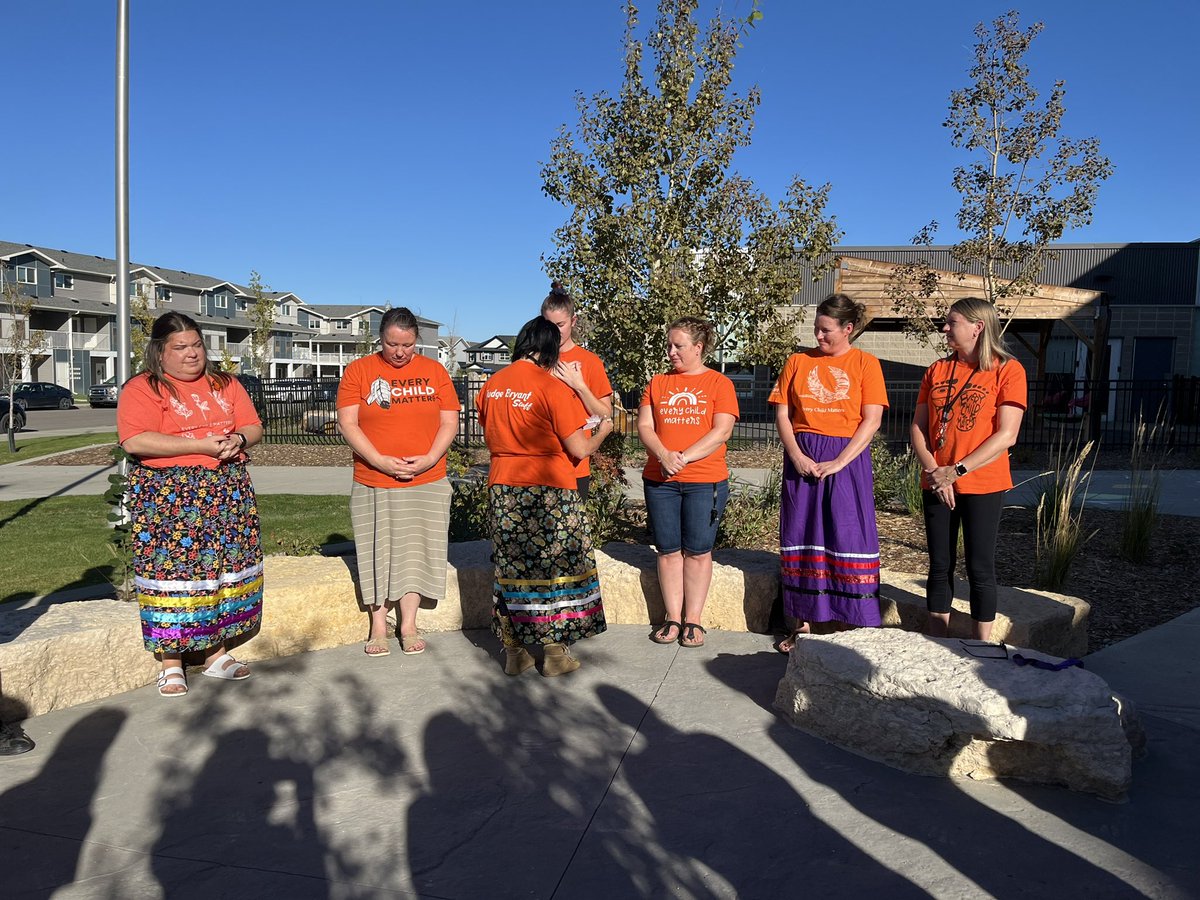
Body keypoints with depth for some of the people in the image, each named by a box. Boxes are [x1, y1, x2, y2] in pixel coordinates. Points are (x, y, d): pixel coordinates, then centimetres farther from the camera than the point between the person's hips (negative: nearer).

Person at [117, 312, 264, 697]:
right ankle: (171, 665, 10)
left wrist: (238, 439, -13)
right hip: (167, 498, -5)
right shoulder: (142, 388, -4)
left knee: (224, 570, 7)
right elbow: (135, 441, -18)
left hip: (227, 493, 5)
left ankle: (217, 654, 21)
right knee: (172, 572, -3)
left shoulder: (225, 384, 13)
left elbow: (253, 427, 12)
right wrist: (202, 445, -19)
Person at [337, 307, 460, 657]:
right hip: (373, 483, -1)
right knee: (378, 553, 6)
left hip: (427, 483, 1)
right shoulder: (358, 370, 1)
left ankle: (409, 626, 16)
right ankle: (378, 627, 18)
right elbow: (347, 423, -4)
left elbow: (449, 421, 4)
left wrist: (429, 459, -10)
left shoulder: (434, 370, 6)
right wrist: (380, 461, -14)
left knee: (414, 552, 5)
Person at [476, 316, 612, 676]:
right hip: (549, 488, -5)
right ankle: (555, 652, 13)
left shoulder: (491, 386, 6)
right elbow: (579, 449, -10)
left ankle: (514, 652, 20)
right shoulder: (553, 388, -11)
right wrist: (602, 430, 9)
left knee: (511, 566, 12)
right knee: (553, 566, 6)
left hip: (502, 487, 5)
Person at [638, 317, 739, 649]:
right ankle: (673, 618, 14)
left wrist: (684, 457, -16)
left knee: (698, 550, 2)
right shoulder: (658, 383, 12)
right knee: (668, 550, 6)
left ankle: (693, 620, 11)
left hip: (705, 481, -3)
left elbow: (721, 431, -7)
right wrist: (664, 456, -14)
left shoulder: (719, 383, 3)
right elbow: (644, 426, 5)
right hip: (659, 480, 3)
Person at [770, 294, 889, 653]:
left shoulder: (865, 363, 2)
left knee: (849, 540, -2)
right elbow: (782, 415, 6)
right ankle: (802, 623, 15)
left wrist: (838, 462, -14)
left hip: (848, 459, -2)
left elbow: (871, 421, -5)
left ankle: (857, 626, 6)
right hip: (802, 459, 3)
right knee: (800, 538, 5)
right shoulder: (798, 362, 9)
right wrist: (797, 456, -9)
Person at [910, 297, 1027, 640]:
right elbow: (918, 427, 6)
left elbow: (1006, 435, -12)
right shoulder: (937, 370, 9)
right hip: (935, 484, 5)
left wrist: (957, 471, -16)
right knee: (940, 566, 10)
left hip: (982, 485, -4)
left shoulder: (1007, 370, -5)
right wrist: (933, 470, -10)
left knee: (980, 569, 2)